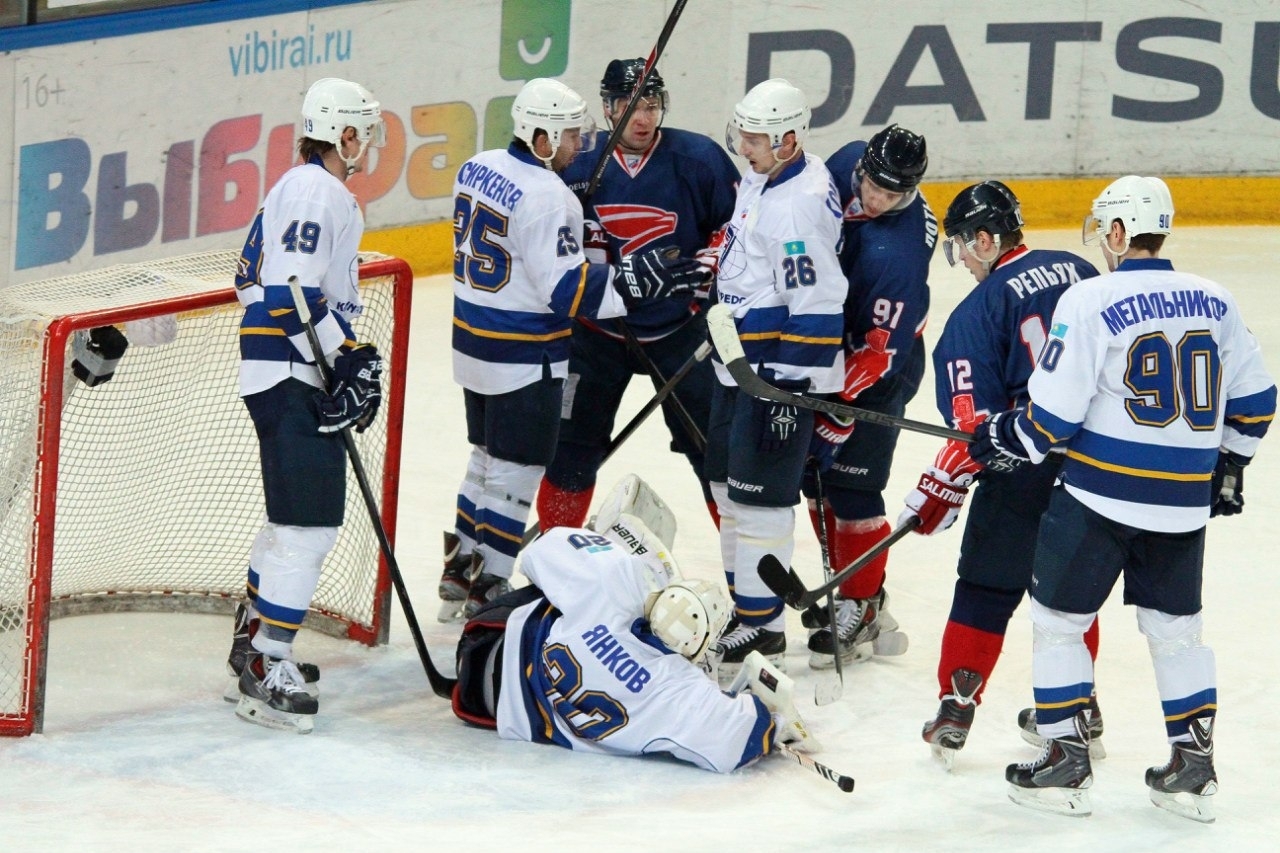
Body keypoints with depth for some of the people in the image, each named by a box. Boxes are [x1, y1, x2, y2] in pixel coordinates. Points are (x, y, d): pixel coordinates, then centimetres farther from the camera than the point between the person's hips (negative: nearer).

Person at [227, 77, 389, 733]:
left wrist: (346, 355, 19)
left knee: (295, 517, 21)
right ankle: (264, 668, -11)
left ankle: (254, 636, 33)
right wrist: (346, 361, -19)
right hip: (291, 378, -11)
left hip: (286, 375, 11)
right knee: (308, 524, -12)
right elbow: (290, 293, -23)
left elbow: (255, 277, 23)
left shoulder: (298, 186, 18)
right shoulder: (320, 193, -15)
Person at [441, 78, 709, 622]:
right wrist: (637, 278, -22)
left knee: (489, 456, 21)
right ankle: (489, 589, 6)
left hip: (474, 341, 9)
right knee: (518, 470, 2)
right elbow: (567, 290, -25)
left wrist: (573, 237, 14)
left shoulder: (479, 168, 4)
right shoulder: (546, 197, -23)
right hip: (524, 356, -9)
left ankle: (460, 575, 28)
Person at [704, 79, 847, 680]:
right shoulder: (761, 177, 6)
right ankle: (741, 606, 32)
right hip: (741, 364, 11)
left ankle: (762, 630, 4)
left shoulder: (800, 203, -25)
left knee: (758, 496, -5)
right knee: (729, 483, 19)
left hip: (783, 370, -11)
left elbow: (817, 307, -26)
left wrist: (792, 392, -24)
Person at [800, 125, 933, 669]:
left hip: (878, 365, -8)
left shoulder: (901, 250, -32)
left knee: (851, 486, -7)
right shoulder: (846, 165, -12)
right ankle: (856, 587, 21)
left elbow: (882, 350, -29)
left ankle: (862, 609, 5)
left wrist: (840, 414, -29)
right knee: (813, 475, 10)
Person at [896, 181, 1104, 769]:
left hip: (1025, 475, -6)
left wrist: (943, 487, -5)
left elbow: (975, 422, -14)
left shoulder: (981, 308, -10)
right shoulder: (1080, 273, 6)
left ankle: (956, 707, 7)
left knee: (987, 587, 5)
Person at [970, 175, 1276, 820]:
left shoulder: (1090, 302, -12)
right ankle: (1193, 769, 18)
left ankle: (1066, 763, 9)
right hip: (1185, 505, 5)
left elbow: (1052, 416, -13)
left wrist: (1000, 440, 5)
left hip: (1100, 497, -5)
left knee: (1058, 621, 9)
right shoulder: (1214, 303, 4)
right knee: (1176, 630, 17)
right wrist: (1227, 466, 26)